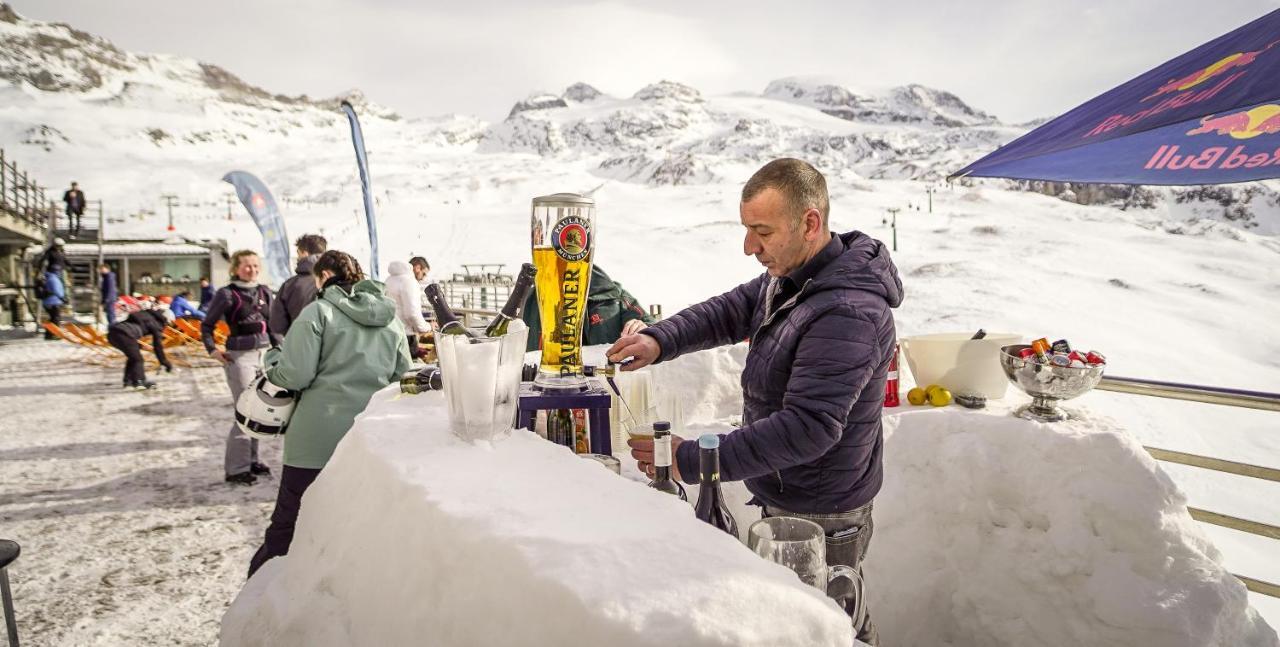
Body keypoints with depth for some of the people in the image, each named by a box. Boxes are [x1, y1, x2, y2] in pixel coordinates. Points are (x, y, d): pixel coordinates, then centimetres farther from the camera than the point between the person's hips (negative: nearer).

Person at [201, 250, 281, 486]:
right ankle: (236, 468, 4)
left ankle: (251, 460, 23)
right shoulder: (227, 294, -7)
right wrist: (212, 349, -11)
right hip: (240, 357, -6)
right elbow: (207, 325, 0)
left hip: (264, 354, 6)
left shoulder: (264, 292, 8)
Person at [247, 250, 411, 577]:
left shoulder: (318, 311, -5)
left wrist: (271, 360, 8)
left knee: (285, 526, 8)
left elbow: (295, 375, -12)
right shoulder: (391, 317, 9)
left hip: (318, 439, -4)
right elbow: (403, 378, 10)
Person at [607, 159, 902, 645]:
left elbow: (807, 428, -34)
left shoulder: (847, 315, -30)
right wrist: (661, 340, -12)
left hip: (819, 518, -9)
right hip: (783, 496, 9)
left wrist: (692, 461, -34)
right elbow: (733, 310, 8)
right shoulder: (790, 275, 1)